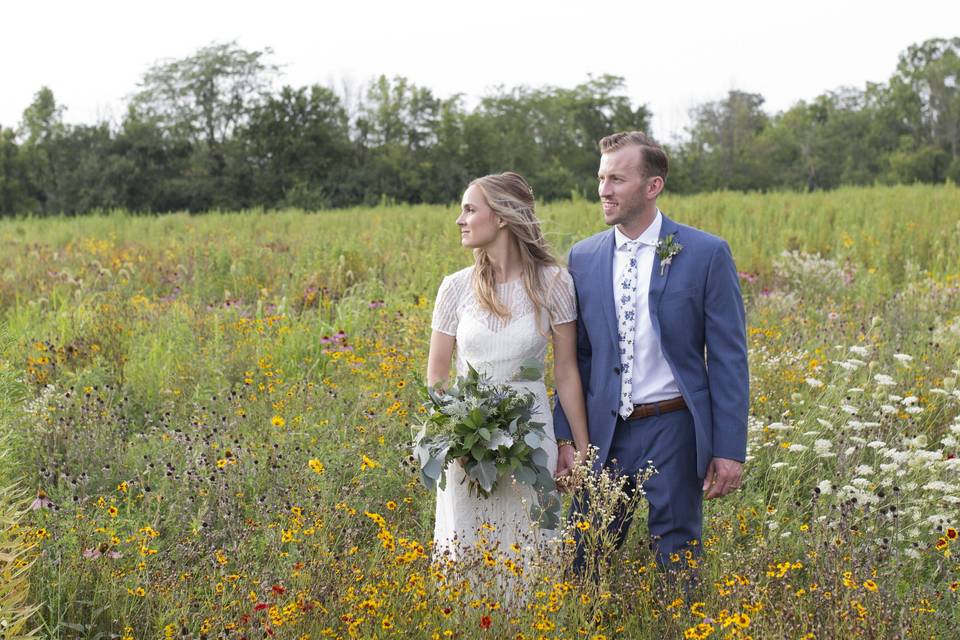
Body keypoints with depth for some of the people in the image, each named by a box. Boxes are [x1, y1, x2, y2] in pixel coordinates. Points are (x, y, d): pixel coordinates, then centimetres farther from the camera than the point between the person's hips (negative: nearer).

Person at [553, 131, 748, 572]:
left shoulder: (706, 254, -5)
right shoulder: (583, 258, 6)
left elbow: (729, 359, -5)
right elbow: (577, 355, 11)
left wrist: (730, 449, -8)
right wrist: (566, 437, 6)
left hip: (673, 431, -3)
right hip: (605, 432, 3)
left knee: (676, 561, 7)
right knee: (586, 561, 5)